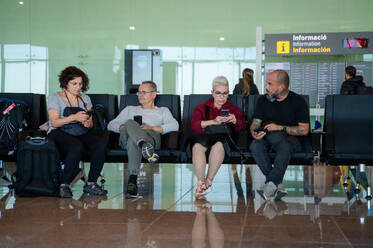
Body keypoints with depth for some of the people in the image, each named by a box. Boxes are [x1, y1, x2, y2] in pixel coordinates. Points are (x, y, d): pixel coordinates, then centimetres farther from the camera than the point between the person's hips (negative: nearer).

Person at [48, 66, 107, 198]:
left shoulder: (85, 98, 20)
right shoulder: (55, 98, 5)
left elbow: (90, 124, 17)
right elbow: (55, 122, -8)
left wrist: (87, 123, -8)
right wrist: (74, 117, -19)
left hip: (82, 134, 5)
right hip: (60, 133, -5)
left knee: (101, 146, -26)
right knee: (77, 147, -38)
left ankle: (91, 183, -19)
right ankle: (64, 185, -25)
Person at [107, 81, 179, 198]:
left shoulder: (162, 111, 31)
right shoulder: (130, 109, 39)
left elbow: (175, 126, 8)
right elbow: (111, 125, 24)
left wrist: (152, 128, -6)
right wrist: (124, 127, 0)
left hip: (151, 137, -1)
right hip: (127, 139, 1)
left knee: (133, 141, -40)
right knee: (130, 123, -37)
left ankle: (133, 179, -55)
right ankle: (144, 145, -66)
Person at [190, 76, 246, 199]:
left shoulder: (234, 110, 29)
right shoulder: (201, 108, 26)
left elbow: (242, 127, 12)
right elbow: (194, 125, 4)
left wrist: (235, 121, -12)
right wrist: (213, 122, -14)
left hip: (224, 137, 0)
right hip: (202, 137, 0)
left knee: (219, 144, -39)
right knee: (197, 146, -38)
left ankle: (209, 180, -39)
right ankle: (201, 181, -44)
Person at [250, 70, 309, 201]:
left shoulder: (298, 101, -2)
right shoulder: (263, 100, 9)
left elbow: (304, 130, -7)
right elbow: (256, 122, 10)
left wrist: (280, 128, -16)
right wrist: (254, 132, -15)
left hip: (290, 137, -3)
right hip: (266, 136, 3)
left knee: (285, 148, -39)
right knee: (255, 146, -31)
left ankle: (270, 184, -38)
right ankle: (278, 185, -33)